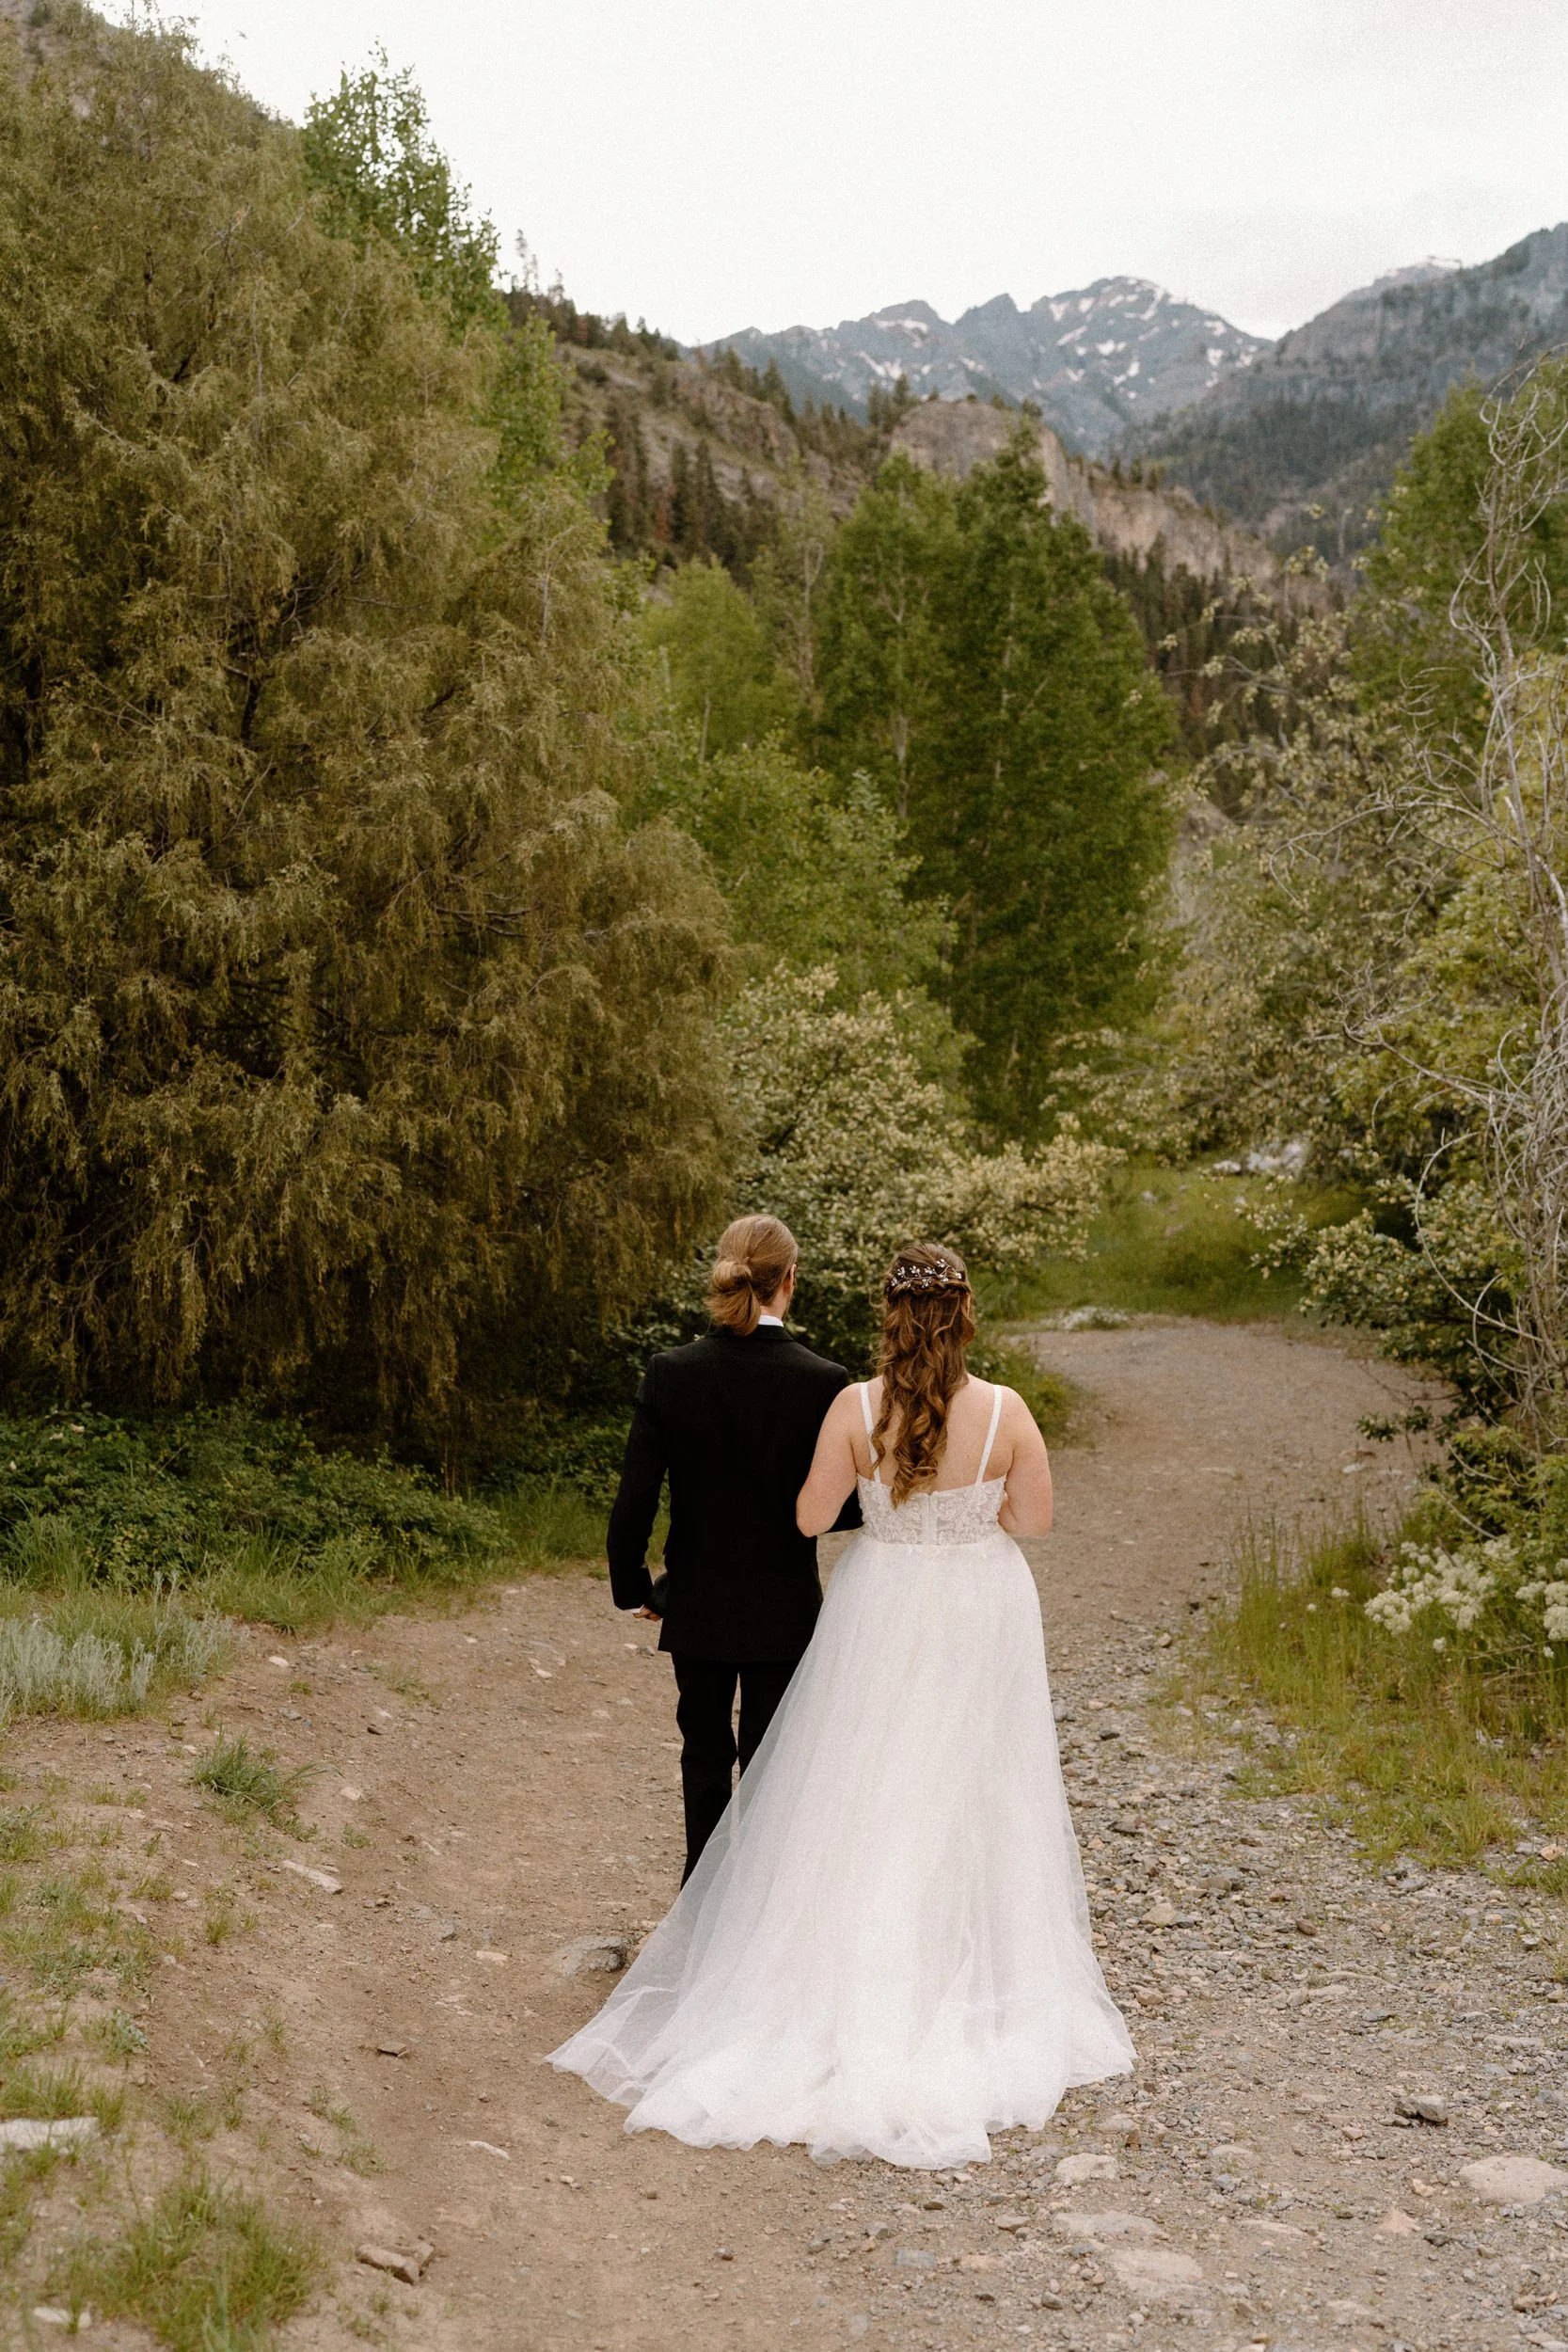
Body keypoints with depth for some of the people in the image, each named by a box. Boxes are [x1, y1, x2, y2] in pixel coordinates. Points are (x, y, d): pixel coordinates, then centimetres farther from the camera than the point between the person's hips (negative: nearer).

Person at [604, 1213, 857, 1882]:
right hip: (783, 1613, -2)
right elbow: (845, 1507, -10)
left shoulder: (670, 1373, -11)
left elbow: (634, 1500, -9)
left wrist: (634, 1588, 5)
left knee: (704, 1758, 21)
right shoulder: (823, 1382, -16)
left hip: (696, 1608, 3)